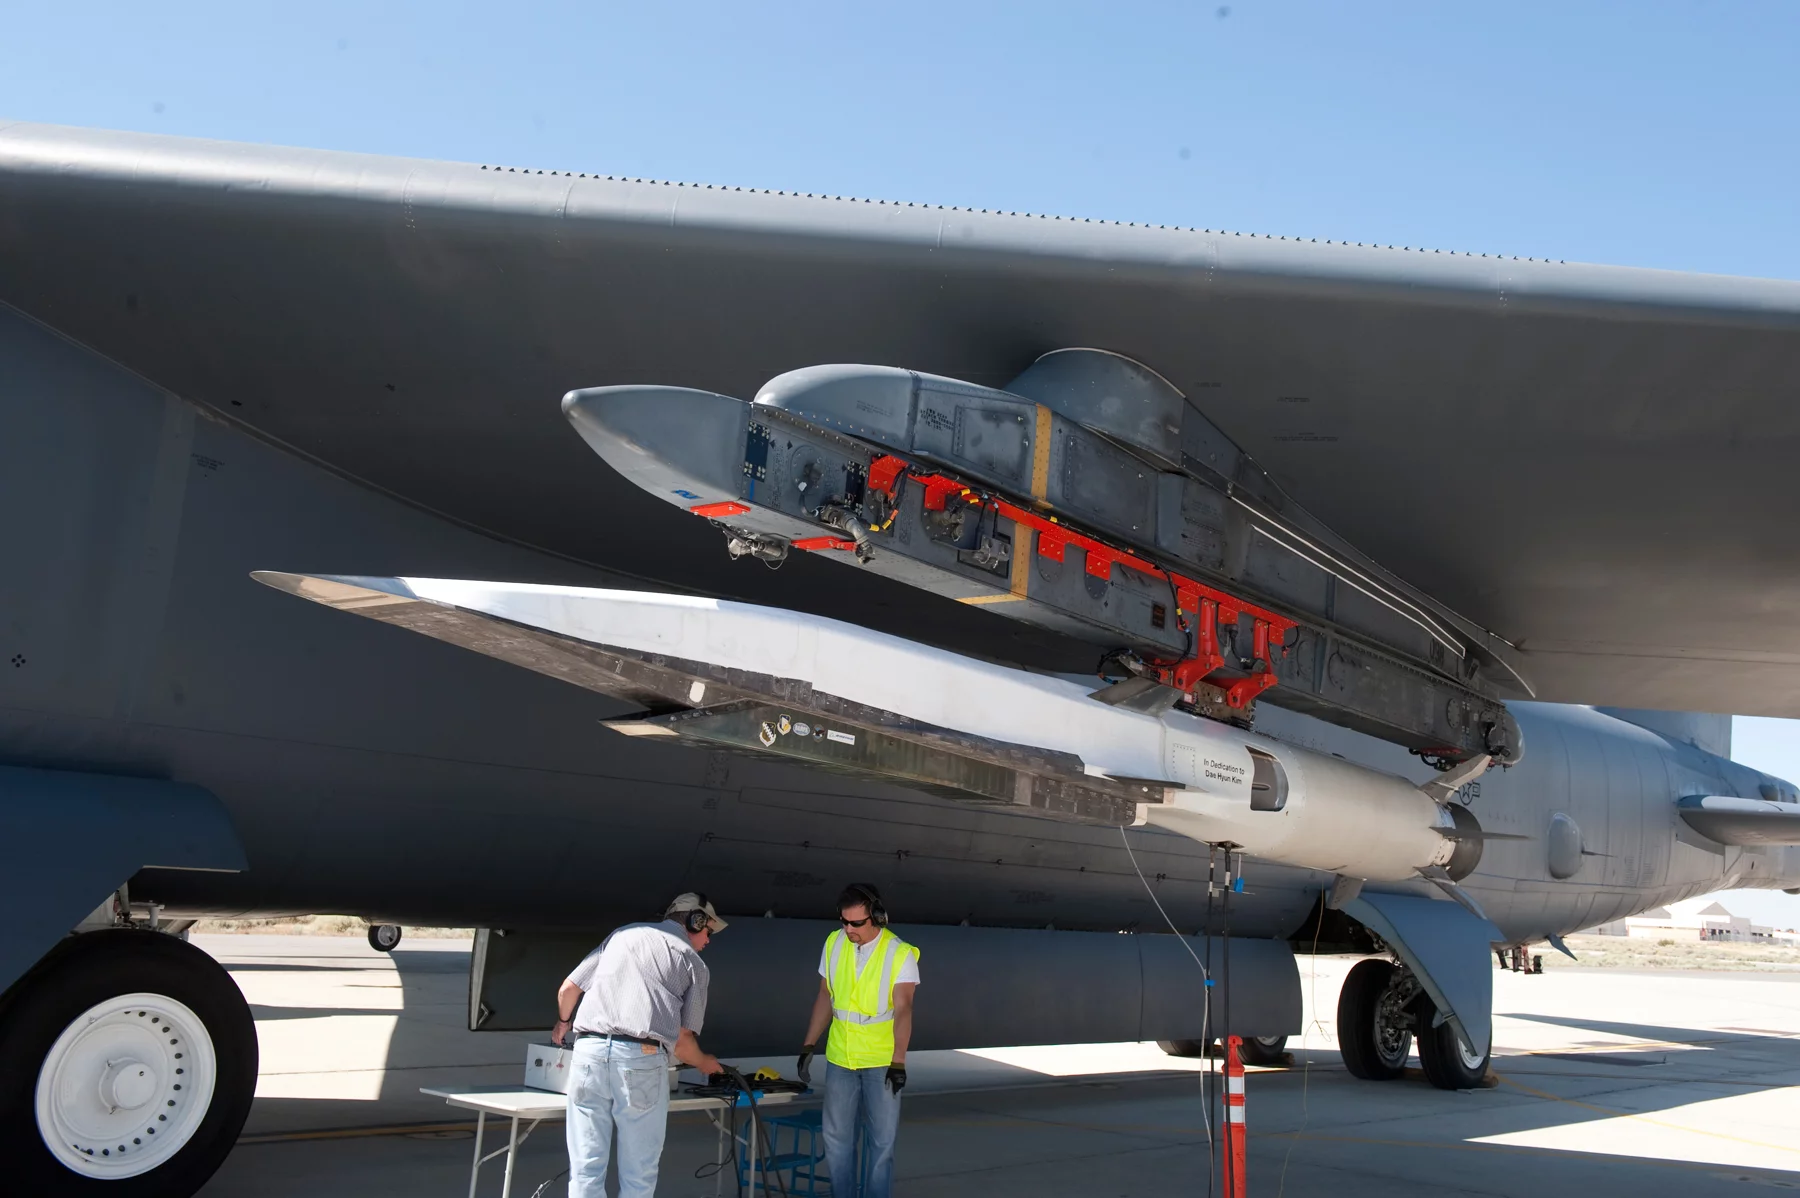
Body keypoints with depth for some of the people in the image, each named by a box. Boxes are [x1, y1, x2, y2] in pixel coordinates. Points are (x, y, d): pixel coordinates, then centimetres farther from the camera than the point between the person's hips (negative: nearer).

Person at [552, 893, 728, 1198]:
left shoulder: (622, 934, 22)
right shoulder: (693, 963, 12)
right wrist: (703, 1062, 29)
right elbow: (681, 1039, 8)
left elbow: (568, 989, 21)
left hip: (590, 1051, 3)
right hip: (641, 1059, -3)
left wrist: (563, 1023, 41)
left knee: (585, 1170, 6)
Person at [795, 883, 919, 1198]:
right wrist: (809, 1046, 8)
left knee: (882, 1139, 5)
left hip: (882, 1062, -3)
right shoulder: (833, 943, 0)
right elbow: (824, 998, 9)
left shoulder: (900, 954, -12)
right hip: (839, 1058, 4)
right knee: (836, 1136, 9)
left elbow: (903, 1010, -16)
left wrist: (898, 1062, -23)